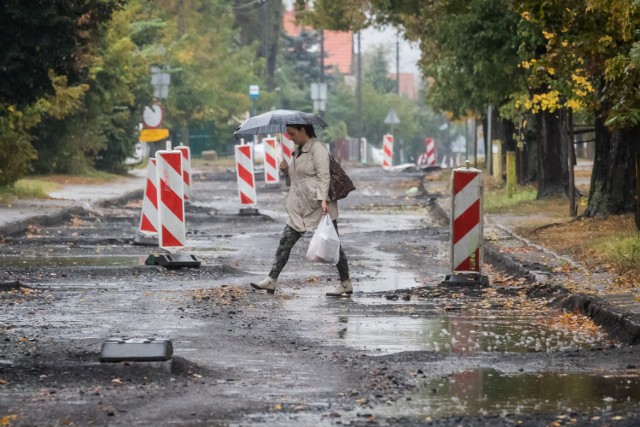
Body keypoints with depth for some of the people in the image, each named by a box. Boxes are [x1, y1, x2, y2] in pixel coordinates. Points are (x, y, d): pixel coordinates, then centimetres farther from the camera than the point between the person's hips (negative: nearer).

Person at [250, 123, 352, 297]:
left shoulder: (317, 149, -10)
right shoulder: (298, 151, 16)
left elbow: (323, 176, -17)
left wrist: (323, 199, -27)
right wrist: (286, 170, 5)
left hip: (319, 206, -9)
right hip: (301, 207, 9)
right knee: (285, 241, 3)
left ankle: (346, 284, 7)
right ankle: (271, 280, 4)